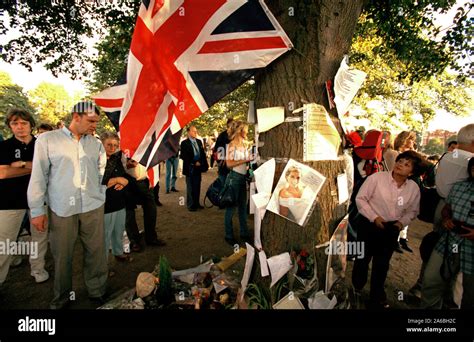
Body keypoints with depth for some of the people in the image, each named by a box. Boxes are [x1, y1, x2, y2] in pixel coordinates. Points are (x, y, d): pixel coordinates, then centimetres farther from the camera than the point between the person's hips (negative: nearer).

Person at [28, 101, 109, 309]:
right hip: (61, 209, -2)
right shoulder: (47, 140, 0)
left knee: (96, 252, 7)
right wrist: (37, 209, -1)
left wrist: (101, 196, 8)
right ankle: (61, 296, 31)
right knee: (62, 255, 10)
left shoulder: (96, 143, 9)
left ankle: (97, 292, 24)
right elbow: (38, 176, 0)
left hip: (93, 208, 2)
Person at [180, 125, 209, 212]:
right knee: (190, 187, 4)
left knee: (197, 187, 11)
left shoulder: (199, 141, 12)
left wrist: (205, 164, 2)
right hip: (190, 168, -5)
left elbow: (203, 153, 15)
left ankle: (196, 203, 21)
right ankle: (190, 205, 14)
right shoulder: (184, 143, -7)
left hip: (198, 167, 5)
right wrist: (194, 163, -15)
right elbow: (183, 156, -13)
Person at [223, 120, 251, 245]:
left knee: (243, 206, 13)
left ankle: (244, 233, 26)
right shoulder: (232, 145, -11)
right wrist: (245, 160, -20)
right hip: (234, 177, -7)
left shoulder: (243, 144, 11)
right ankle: (229, 235, 15)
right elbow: (229, 163, -18)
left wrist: (250, 161, 2)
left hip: (243, 178, 7)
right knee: (231, 207, 3)